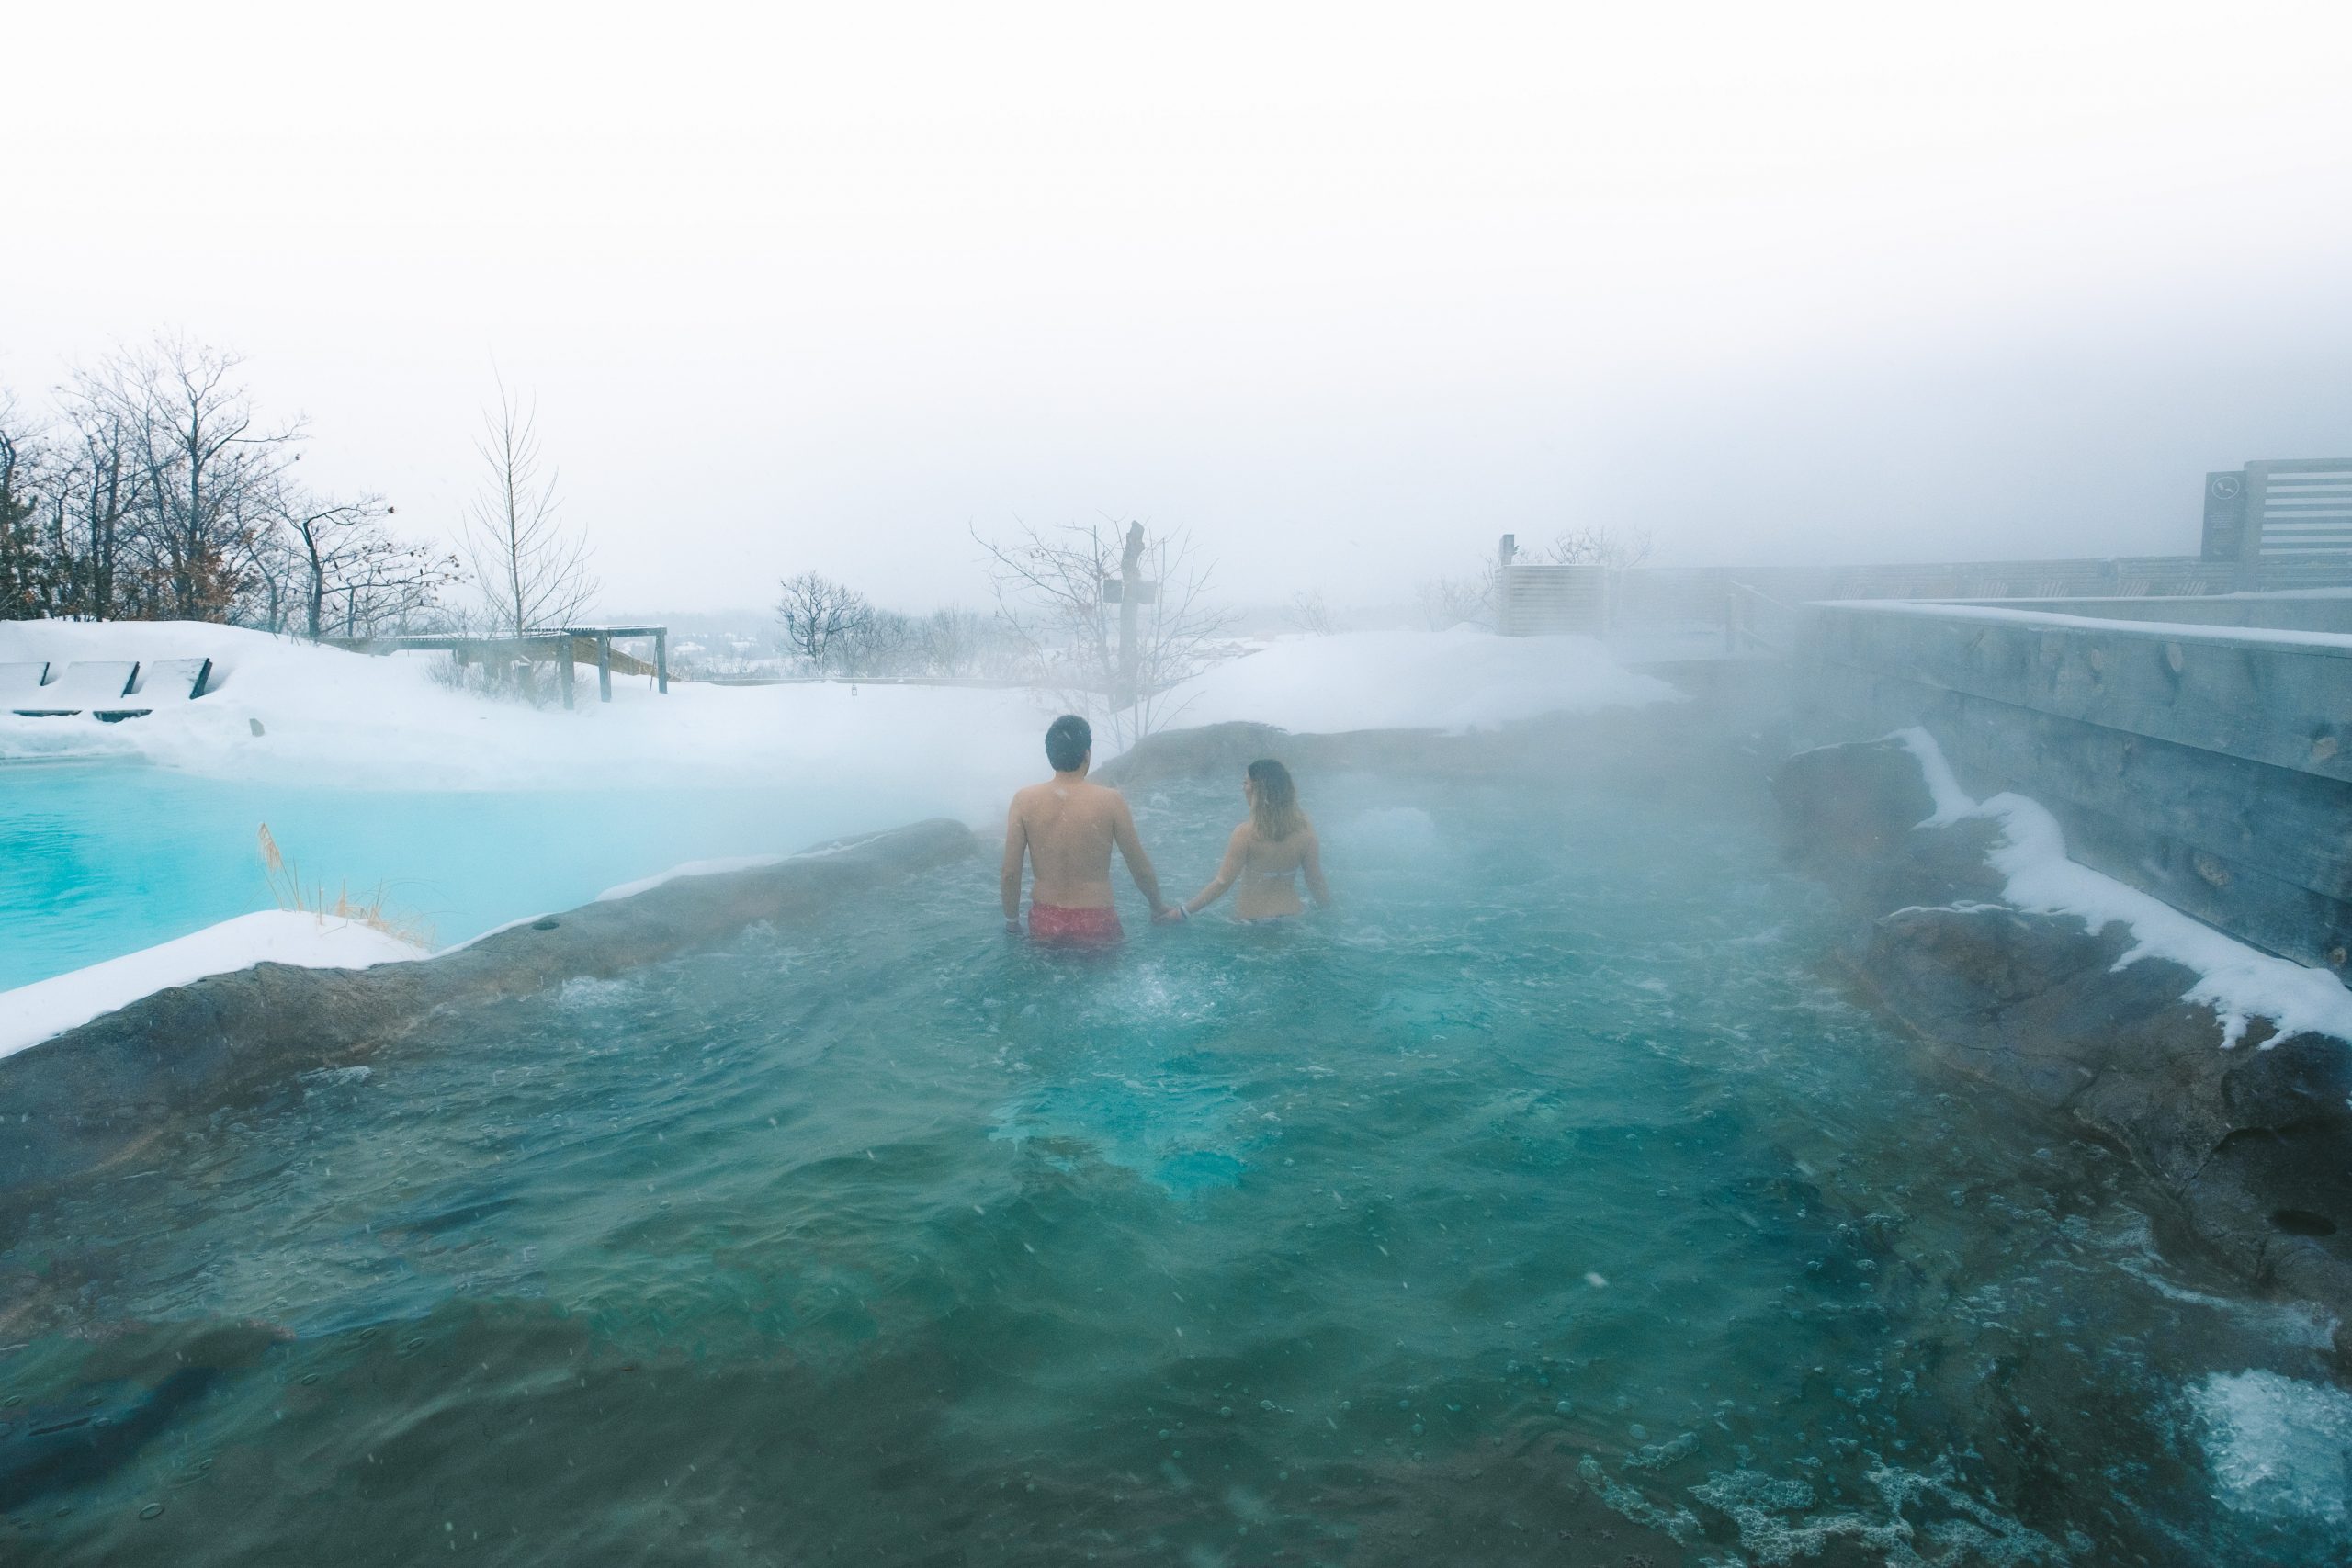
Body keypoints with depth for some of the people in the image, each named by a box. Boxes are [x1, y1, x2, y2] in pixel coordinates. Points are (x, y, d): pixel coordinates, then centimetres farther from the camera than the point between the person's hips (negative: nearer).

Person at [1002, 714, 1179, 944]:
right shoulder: (1110, 801, -11)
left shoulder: (1024, 801, -6)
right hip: (1095, 924, -2)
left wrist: (1011, 921, 11)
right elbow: (1141, 869, -3)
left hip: (1044, 923, 2)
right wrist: (1159, 907, 15)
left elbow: (1010, 872, -5)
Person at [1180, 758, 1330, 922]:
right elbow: (1316, 884, -6)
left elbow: (1222, 883, -21)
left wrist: (1182, 912, -13)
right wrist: (1326, 906, 13)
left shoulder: (1245, 833, -22)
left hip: (1250, 917, -3)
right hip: (1291, 914, 4)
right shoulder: (1305, 830, -13)